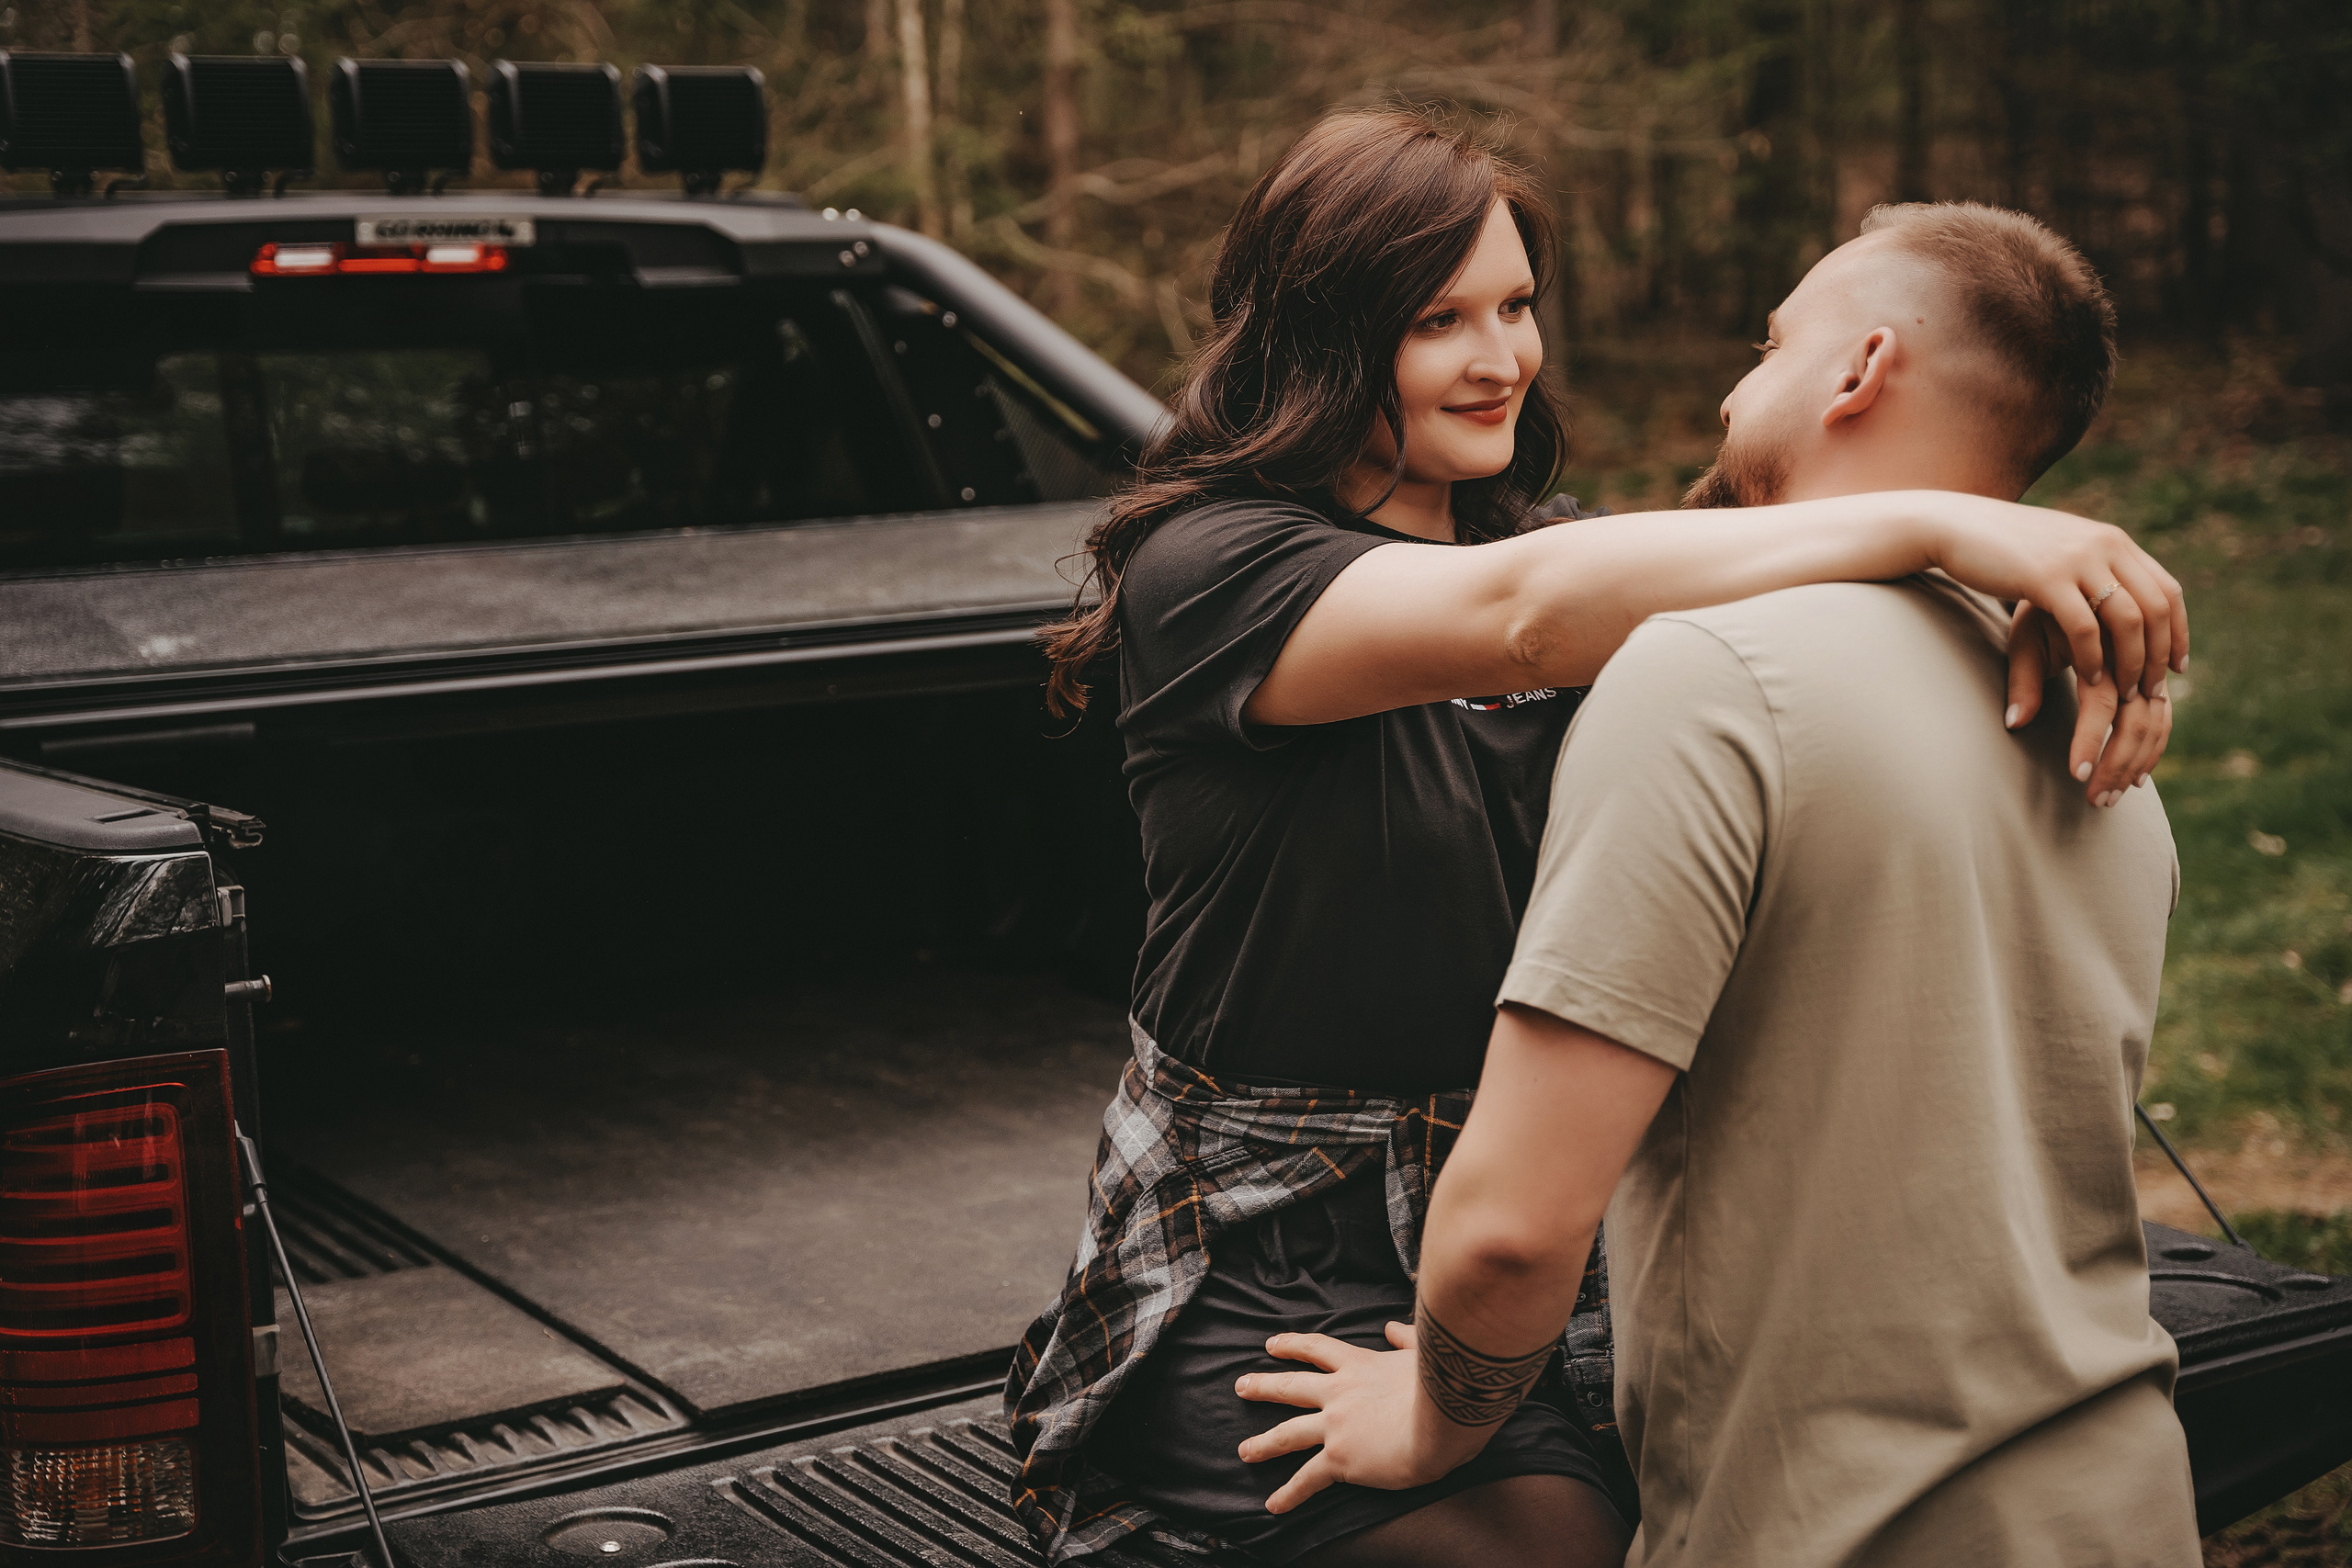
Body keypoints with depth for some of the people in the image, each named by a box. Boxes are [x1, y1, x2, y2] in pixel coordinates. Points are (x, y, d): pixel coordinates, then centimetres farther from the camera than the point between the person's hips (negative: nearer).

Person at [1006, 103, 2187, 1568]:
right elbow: (1522, 615, -29)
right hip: (1278, 1266, -6)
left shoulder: (1534, 529, 10)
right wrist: (1940, 524, -35)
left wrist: (2062, 625, -25)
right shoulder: (1205, 567, -11)